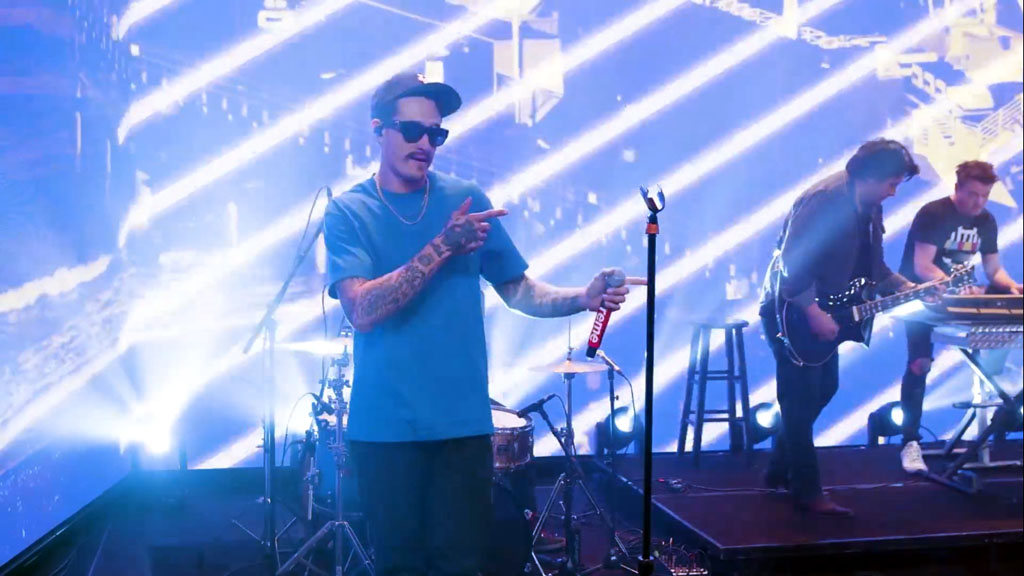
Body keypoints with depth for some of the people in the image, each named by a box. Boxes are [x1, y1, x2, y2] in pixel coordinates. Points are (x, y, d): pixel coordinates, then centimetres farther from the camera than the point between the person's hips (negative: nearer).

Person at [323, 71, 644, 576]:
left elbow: (518, 289, 8)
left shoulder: (465, 199, 6)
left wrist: (584, 298, -9)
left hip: (462, 421, 2)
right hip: (384, 426, -1)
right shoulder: (347, 212, -2)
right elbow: (363, 311, -16)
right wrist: (443, 246, -20)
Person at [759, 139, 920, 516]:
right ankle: (807, 491, 3)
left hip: (823, 311, 10)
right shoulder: (825, 200, -23)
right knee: (802, 397, -6)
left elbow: (872, 266, 15)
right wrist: (814, 313, -26)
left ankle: (780, 470, 26)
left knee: (825, 387, 14)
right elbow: (791, 262, -28)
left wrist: (906, 288, 1)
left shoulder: (869, 208, 6)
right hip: (792, 312, -10)